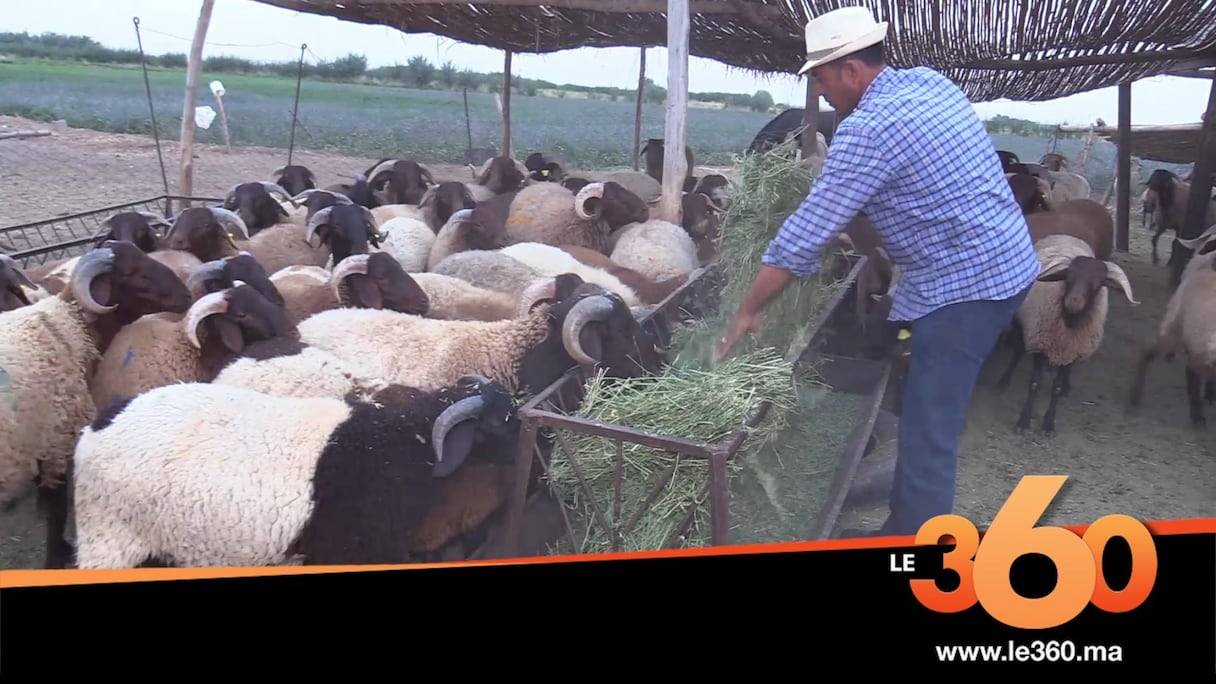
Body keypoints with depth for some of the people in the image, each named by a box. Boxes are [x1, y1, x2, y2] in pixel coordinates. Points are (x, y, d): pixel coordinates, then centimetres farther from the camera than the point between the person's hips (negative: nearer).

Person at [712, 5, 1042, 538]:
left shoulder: (867, 130, -19)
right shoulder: (929, 81, 9)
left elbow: (805, 233, -17)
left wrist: (748, 311, -9)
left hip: (962, 284, -10)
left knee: (927, 435, -6)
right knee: (922, 415, 21)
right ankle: (904, 527, 36)